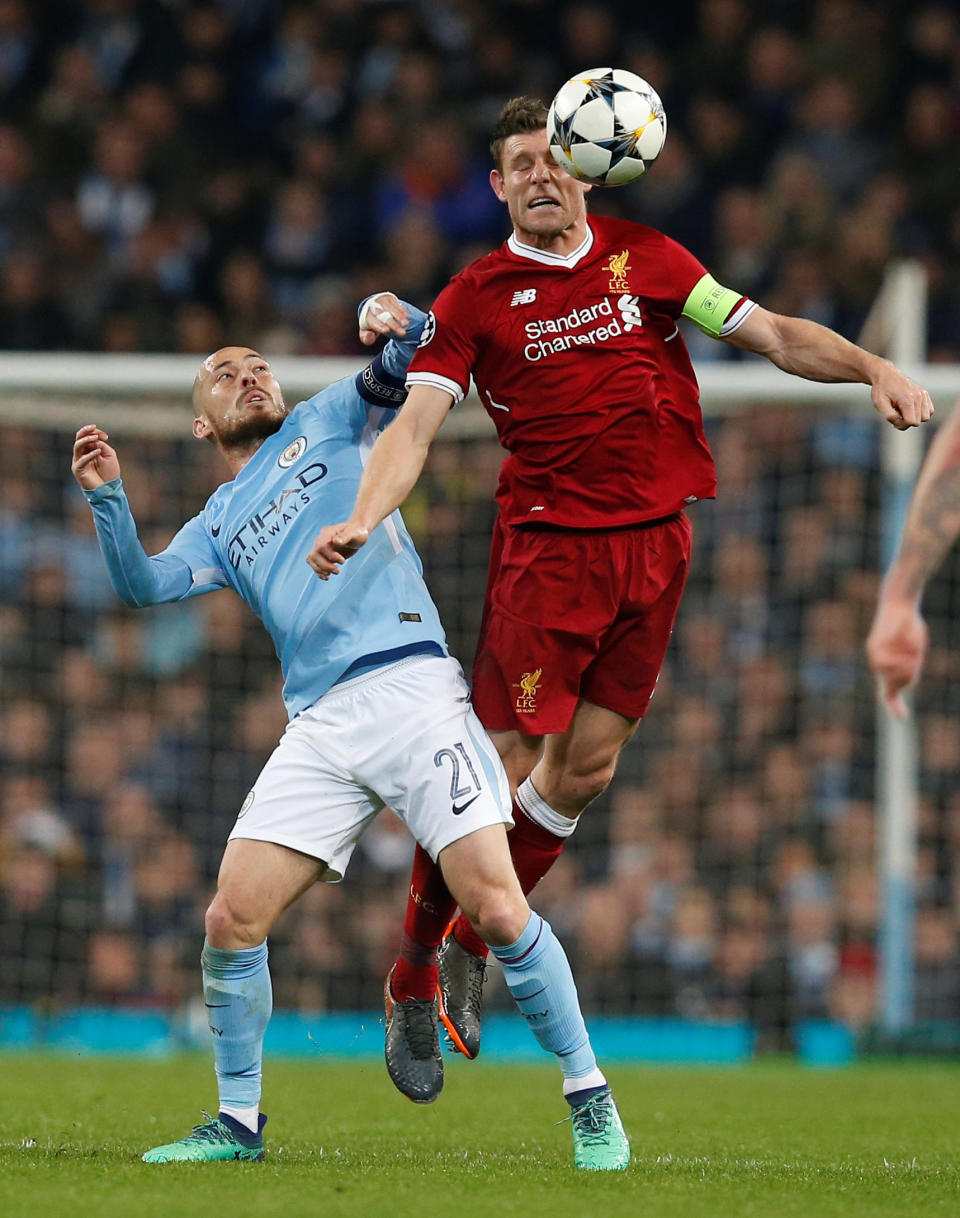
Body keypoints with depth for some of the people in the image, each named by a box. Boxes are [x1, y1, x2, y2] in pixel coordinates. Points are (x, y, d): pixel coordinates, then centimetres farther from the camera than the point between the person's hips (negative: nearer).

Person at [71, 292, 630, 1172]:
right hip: (319, 729, 4)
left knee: (498, 911, -14)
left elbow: (400, 367, 7)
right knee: (231, 920, -6)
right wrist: (109, 499, -7)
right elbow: (145, 584, 9)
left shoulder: (329, 421, 19)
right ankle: (238, 1122, 11)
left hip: (409, 688, -4)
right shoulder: (218, 524, 25)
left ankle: (591, 1102, -1)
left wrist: (400, 325, -15)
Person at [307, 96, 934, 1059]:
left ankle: (472, 945, 22)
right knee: (500, 764, -8)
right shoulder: (475, 299, -1)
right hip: (545, 543, -4)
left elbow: (775, 335, 10)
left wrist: (873, 369, -6)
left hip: (654, 542, 4)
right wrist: (362, 518, -27)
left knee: (584, 770, 5)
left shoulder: (645, 258, 8)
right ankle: (410, 976, 5)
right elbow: (416, 424, -10)